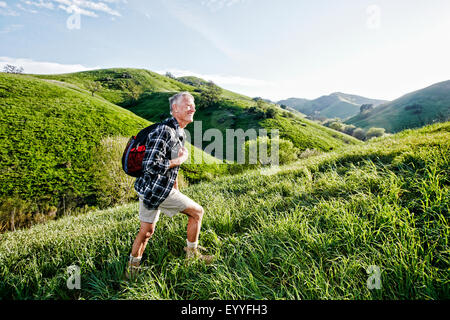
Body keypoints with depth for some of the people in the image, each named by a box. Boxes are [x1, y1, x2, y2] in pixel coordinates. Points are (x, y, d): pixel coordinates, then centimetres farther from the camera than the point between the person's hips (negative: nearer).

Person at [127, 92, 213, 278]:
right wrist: (180, 160, -17)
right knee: (197, 212, 3)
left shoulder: (179, 132, 12)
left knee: (147, 230, 20)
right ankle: (192, 254, 21)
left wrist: (176, 190, 21)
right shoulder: (164, 130, -21)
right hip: (156, 190, -9)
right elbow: (151, 165, -27)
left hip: (149, 189, 9)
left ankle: (133, 267, 37)